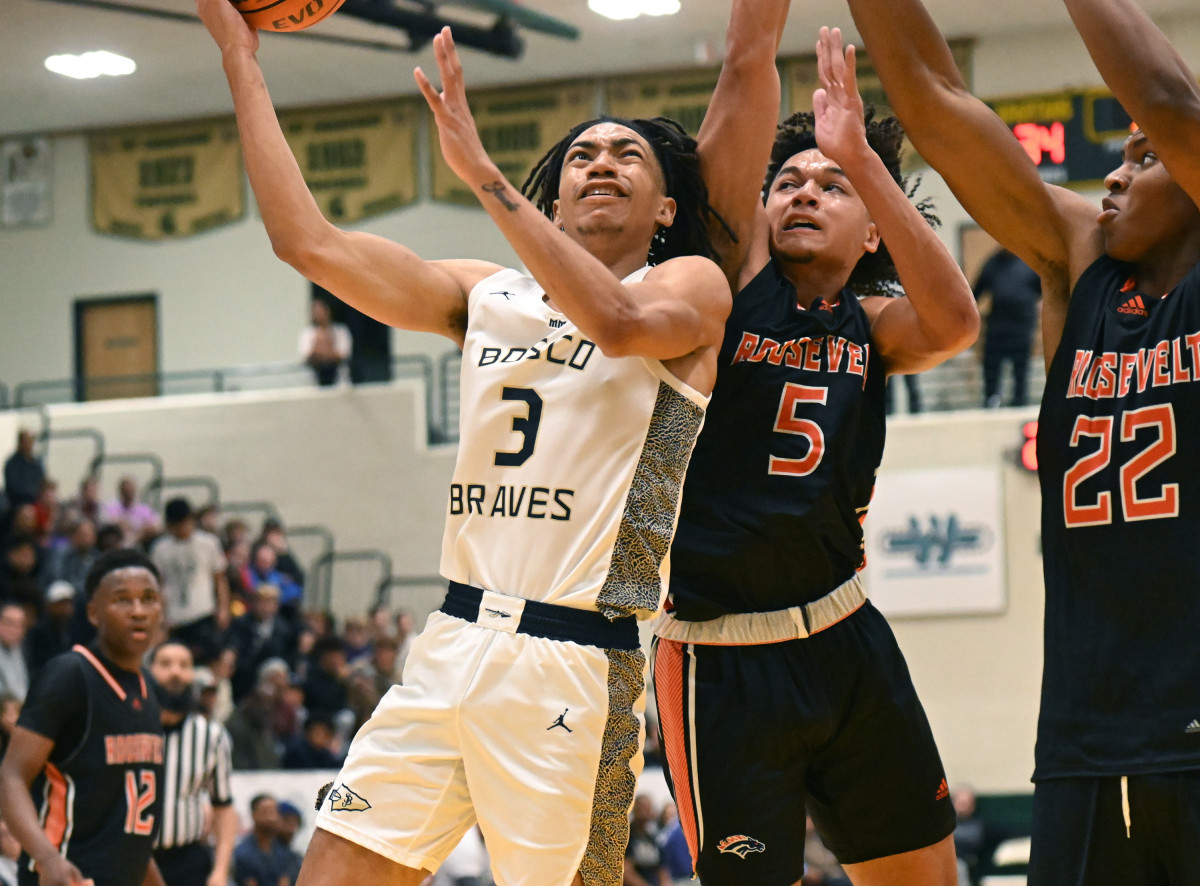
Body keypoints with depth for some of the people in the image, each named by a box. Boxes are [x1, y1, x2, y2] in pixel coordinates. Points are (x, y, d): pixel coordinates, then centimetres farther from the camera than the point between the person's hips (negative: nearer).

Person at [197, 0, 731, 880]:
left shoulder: (692, 285, 2)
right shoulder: (488, 295, 17)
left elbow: (618, 323, -22)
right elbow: (312, 242, 10)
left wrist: (483, 173, -23)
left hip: (574, 664, -5)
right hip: (453, 644, 5)